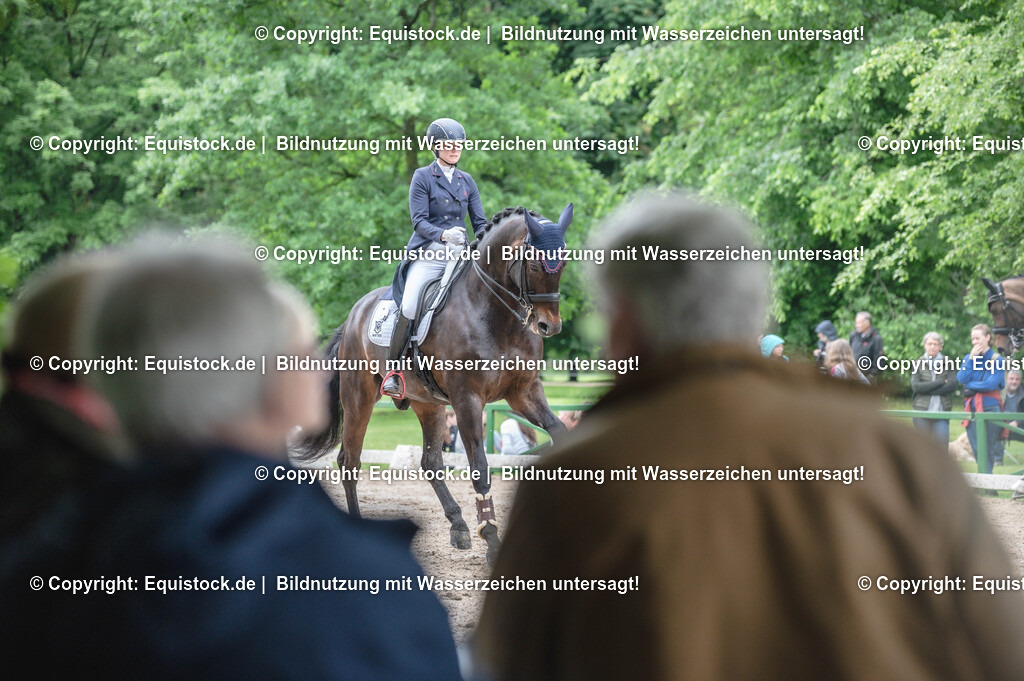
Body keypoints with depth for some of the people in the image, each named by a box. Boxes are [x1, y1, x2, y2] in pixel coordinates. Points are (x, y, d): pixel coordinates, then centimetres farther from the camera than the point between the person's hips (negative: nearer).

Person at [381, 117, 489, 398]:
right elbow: (419, 221, -6)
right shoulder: (423, 177, 4)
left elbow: (480, 222, 14)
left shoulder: (467, 181, 17)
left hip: (460, 255, 4)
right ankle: (393, 371, -11)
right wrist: (443, 234, -25)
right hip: (428, 255, -4)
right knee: (409, 308, -22)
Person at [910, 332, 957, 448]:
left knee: (942, 446, -8)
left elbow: (952, 386, -5)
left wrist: (928, 390, -8)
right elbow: (915, 386, -6)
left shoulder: (947, 364, 8)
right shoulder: (918, 364, 8)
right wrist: (940, 383, -9)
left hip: (942, 411, 0)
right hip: (922, 410, 0)